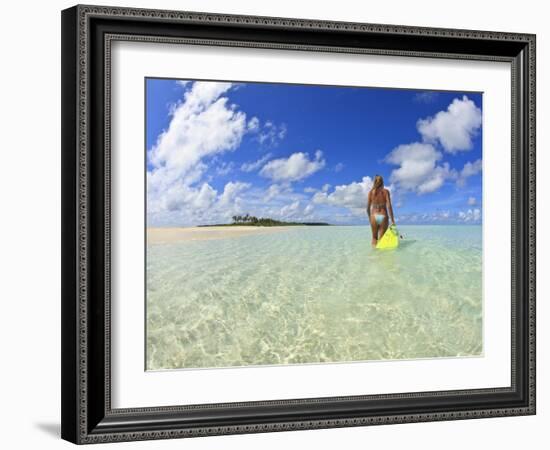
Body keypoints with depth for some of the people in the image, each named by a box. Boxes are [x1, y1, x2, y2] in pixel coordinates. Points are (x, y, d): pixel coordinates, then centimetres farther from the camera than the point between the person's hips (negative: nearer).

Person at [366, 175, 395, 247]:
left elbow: (368, 208, 5)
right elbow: (389, 206, -9)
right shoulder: (385, 191, 0)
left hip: (374, 216, 2)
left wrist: (370, 218, 20)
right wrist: (392, 220, -6)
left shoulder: (371, 192, 5)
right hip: (383, 217, -2)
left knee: (374, 238, 17)